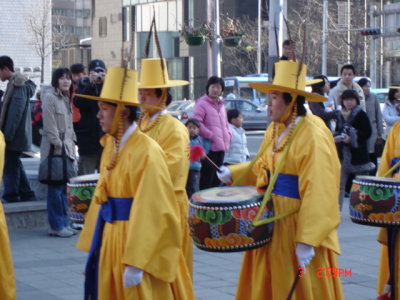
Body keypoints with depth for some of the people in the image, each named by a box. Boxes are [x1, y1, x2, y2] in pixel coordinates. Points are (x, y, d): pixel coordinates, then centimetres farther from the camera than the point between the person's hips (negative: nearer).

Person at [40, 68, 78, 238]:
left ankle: (64, 223, 16)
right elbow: (49, 126, -15)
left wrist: (71, 146, 14)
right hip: (54, 149, -8)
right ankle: (57, 226, -1)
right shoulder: (49, 97, -10)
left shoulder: (66, 99, 17)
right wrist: (58, 146, -15)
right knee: (55, 188, -5)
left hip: (66, 149, 8)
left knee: (63, 187, 10)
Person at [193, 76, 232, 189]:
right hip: (210, 146, -8)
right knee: (207, 176, -7)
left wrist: (228, 135, 11)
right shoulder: (202, 104, -6)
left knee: (217, 178, 13)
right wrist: (211, 135, -15)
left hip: (221, 146, 8)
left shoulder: (221, 105, 18)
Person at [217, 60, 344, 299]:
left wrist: (307, 241, -28)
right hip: (271, 222, 8)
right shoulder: (275, 129, 8)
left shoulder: (314, 136, -20)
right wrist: (233, 173, 7)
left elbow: (318, 194, -25)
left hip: (299, 225, -8)